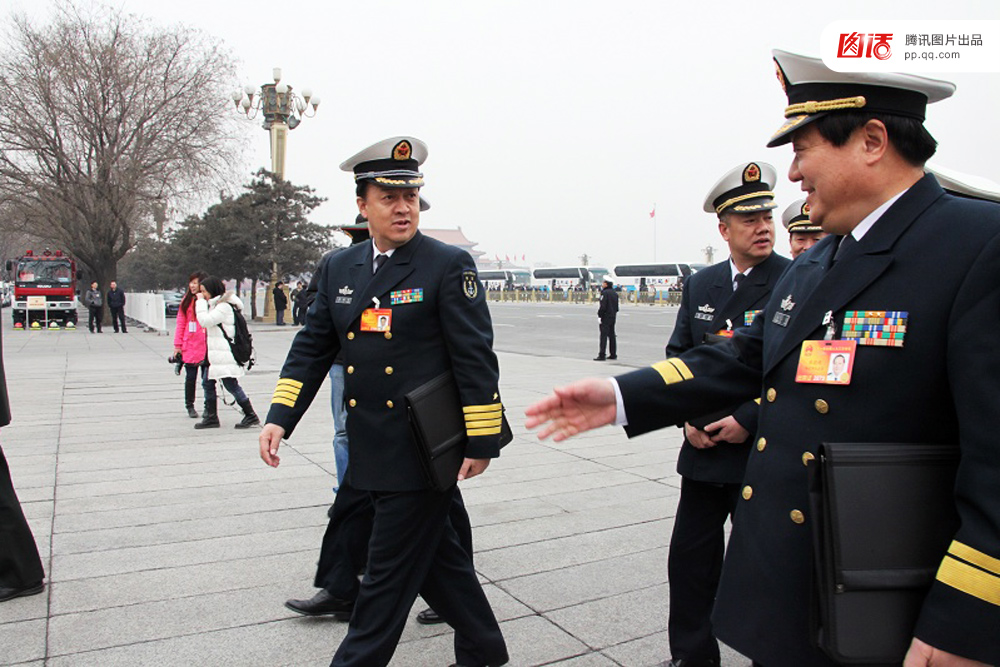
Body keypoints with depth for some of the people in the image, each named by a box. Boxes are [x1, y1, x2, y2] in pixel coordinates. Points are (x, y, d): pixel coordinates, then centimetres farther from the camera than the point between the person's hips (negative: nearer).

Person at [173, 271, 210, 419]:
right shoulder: (186, 301, 7)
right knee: (190, 379, 13)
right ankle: (190, 406, 27)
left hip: (206, 347, -3)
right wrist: (177, 345, 4)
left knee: (207, 380, -2)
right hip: (190, 347, 3)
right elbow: (181, 324, 7)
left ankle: (208, 408, 11)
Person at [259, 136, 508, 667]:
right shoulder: (339, 268, 8)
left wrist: (481, 442, -12)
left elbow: (476, 359, -11)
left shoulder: (449, 265, -9)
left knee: (390, 570, 4)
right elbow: (311, 349, 10)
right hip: (371, 452, 6)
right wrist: (278, 419, 0)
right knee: (436, 555, 20)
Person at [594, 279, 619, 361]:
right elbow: (617, 307, 18)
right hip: (613, 316, 9)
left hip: (606, 316, -9)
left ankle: (602, 355, -12)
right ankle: (613, 354, 17)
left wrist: (599, 315, -12)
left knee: (604, 335, -9)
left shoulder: (605, 293, -13)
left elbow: (602, 306, -19)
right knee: (612, 335, 14)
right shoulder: (615, 293, 13)